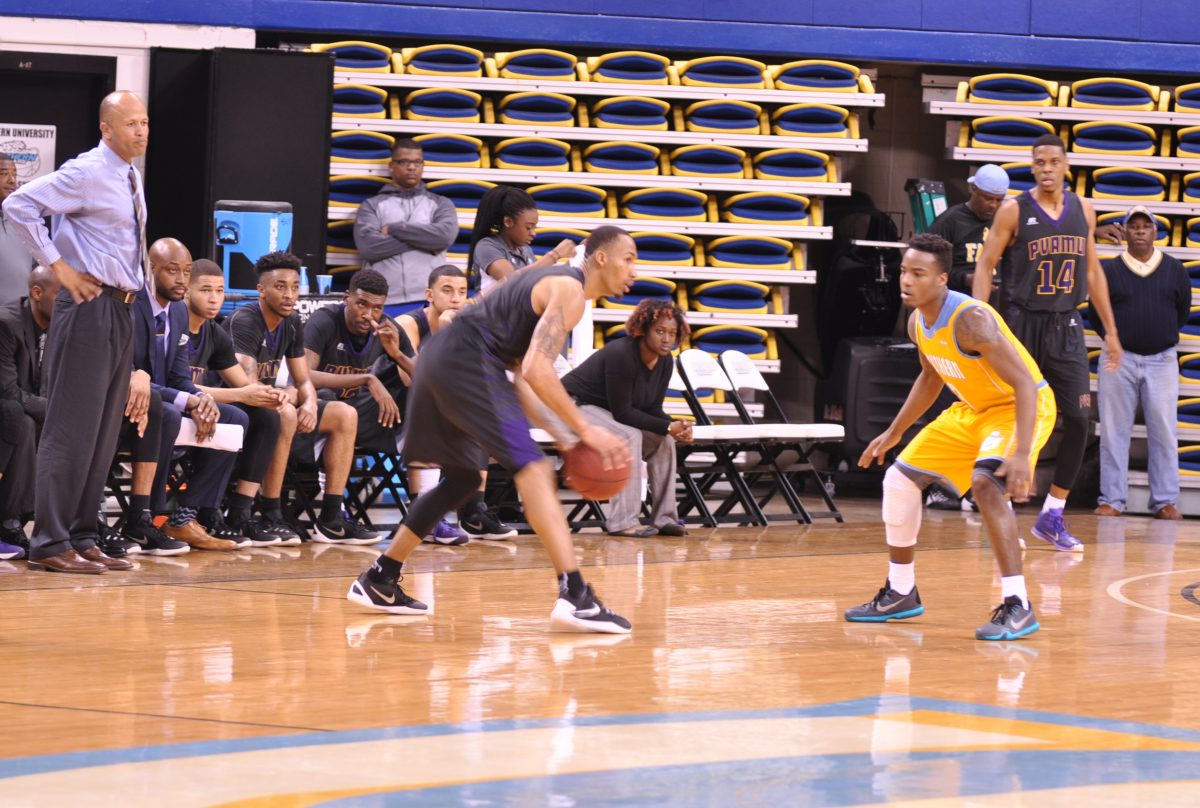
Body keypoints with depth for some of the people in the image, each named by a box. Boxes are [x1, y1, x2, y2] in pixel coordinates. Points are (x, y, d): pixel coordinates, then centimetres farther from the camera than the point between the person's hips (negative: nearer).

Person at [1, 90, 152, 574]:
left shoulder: (130, 178, 15)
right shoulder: (86, 174, -12)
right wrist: (59, 267, -16)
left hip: (120, 311, 9)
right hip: (89, 306, -9)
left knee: (105, 431, 11)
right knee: (72, 429, -8)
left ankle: (80, 538, 17)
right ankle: (50, 544, -6)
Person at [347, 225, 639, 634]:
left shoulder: (553, 283, 25)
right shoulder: (569, 290, -6)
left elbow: (521, 378, 25)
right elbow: (536, 370, -20)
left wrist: (564, 437, 17)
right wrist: (586, 431, -14)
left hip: (439, 358, 10)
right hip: (467, 360, -10)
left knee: (462, 478, 24)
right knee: (532, 469, -15)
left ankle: (378, 582, 32)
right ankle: (575, 597, -26)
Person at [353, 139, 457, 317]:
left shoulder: (440, 204, 18)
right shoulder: (372, 206, 14)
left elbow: (445, 235, -4)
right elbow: (367, 245, -5)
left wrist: (394, 229, -2)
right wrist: (424, 241, -5)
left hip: (429, 302, 1)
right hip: (384, 302, -1)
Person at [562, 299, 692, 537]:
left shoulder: (665, 362, -4)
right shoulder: (621, 354, -29)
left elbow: (653, 409, 0)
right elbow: (622, 412, -29)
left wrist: (677, 428, -21)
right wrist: (667, 427, -29)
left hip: (606, 410, 9)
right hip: (576, 405, -9)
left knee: (664, 440, -8)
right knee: (629, 436, -31)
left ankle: (663, 517, -5)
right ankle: (623, 522, -33)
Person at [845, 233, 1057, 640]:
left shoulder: (970, 319, -31)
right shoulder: (917, 322, -4)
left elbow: (1025, 384, -33)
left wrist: (1021, 454, -43)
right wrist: (893, 433, 18)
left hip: (1023, 407, -9)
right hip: (974, 409, 9)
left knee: (986, 481, -34)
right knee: (899, 479, 9)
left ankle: (1018, 607, -30)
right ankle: (900, 594, 25)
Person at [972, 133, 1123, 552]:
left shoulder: (1083, 210, 7)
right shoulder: (1014, 210, -6)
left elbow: (1093, 271, 15)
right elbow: (985, 265, -6)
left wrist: (1110, 330, 15)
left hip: (1066, 328, 4)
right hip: (1023, 324, -4)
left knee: (1079, 420, -3)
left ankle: (1051, 517, 7)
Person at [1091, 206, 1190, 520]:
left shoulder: (1175, 269, 6)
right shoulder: (1108, 270, 2)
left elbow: (1182, 312, 14)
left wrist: (1162, 337, 10)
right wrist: (1114, 338, 3)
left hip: (1162, 361, 1)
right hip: (1118, 360, -1)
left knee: (1163, 432, 0)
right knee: (1114, 431, 0)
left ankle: (1165, 501, 4)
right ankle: (1111, 500, 4)